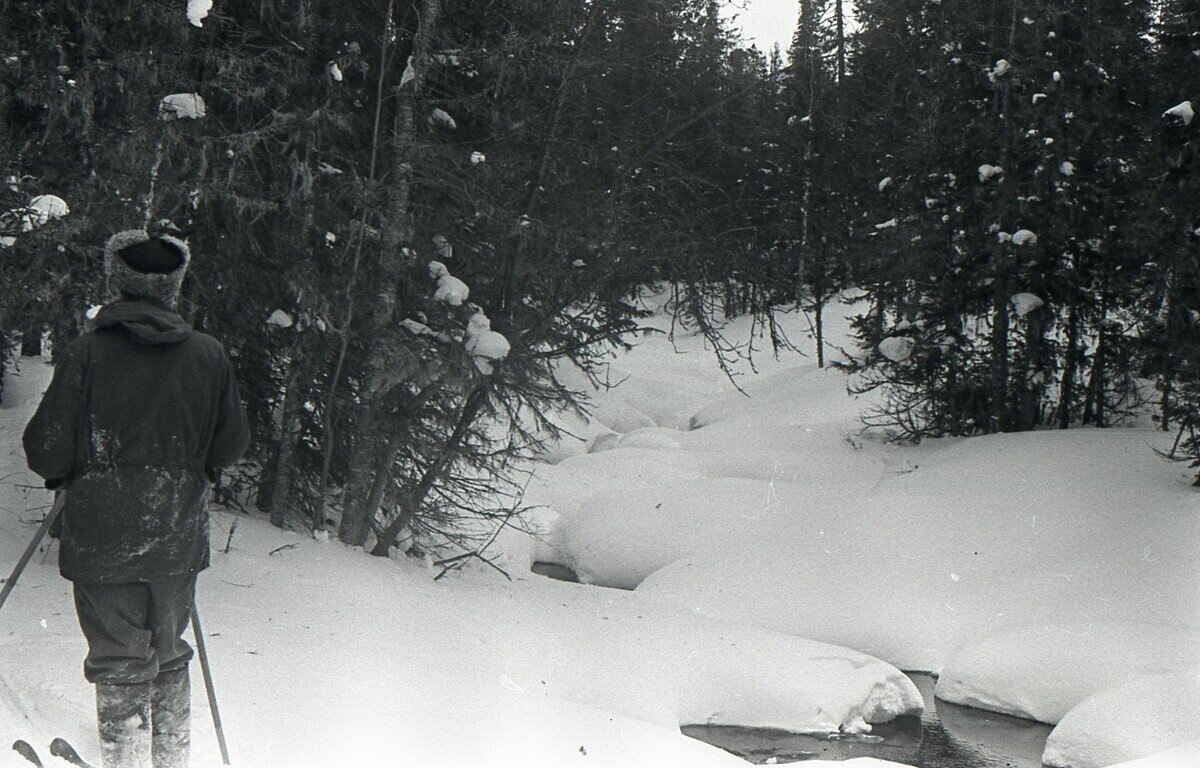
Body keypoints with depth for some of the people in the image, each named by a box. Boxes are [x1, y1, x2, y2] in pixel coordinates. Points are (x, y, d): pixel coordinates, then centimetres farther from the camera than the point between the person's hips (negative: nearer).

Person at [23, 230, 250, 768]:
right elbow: (230, 446, 3)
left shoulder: (86, 353, -13)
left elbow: (47, 451, -11)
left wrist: (65, 472, 11)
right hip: (178, 540, 3)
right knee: (168, 659, 20)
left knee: (121, 665, 7)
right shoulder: (209, 355, -5)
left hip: (103, 542, -3)